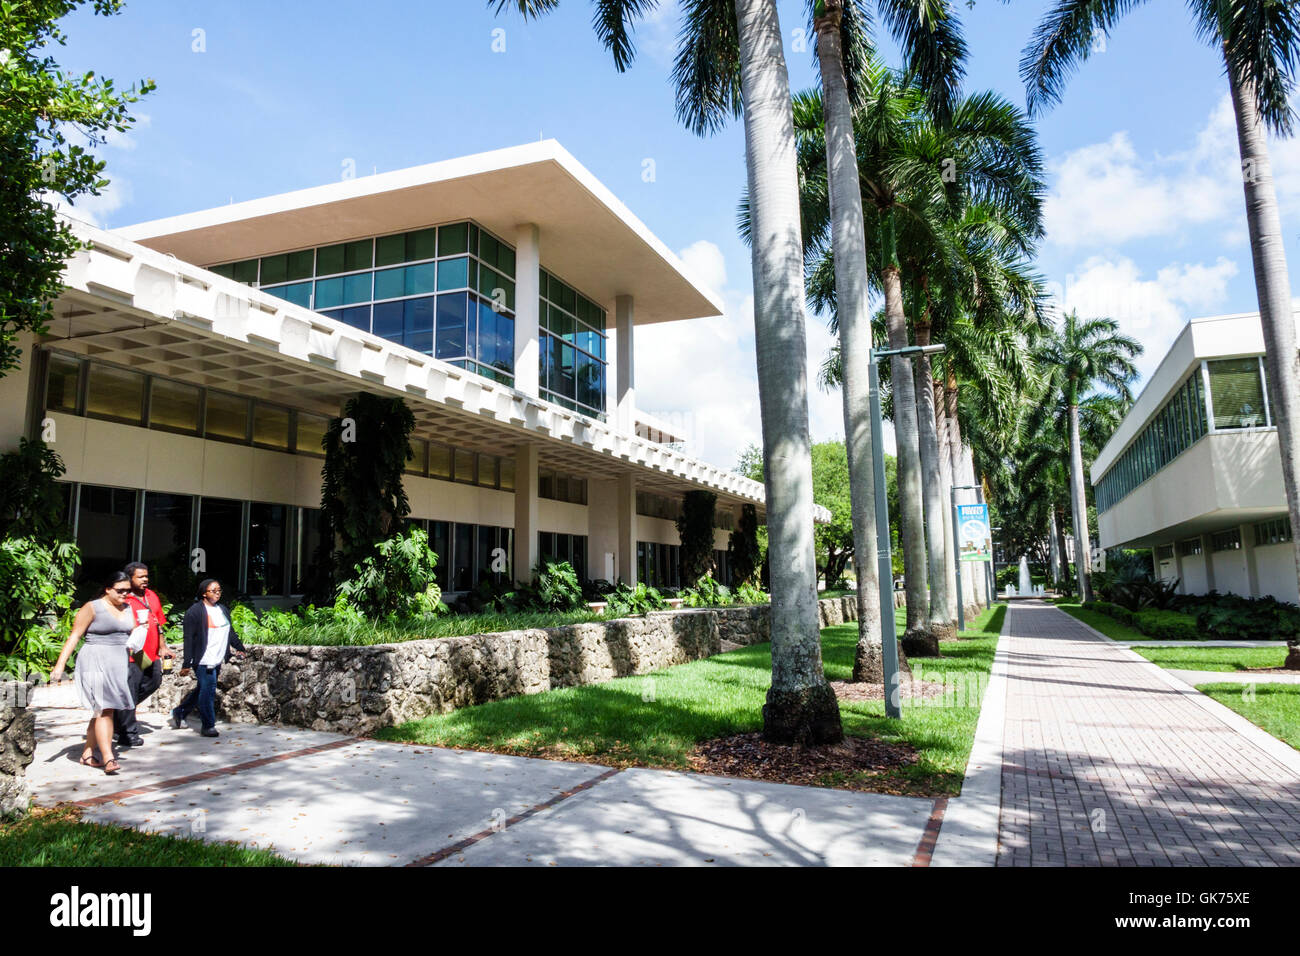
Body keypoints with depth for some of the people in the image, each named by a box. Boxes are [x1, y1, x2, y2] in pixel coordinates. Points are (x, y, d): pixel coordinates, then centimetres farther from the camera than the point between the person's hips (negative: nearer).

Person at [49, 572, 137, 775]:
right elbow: (73, 637, -9)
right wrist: (60, 665, -15)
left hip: (119, 664, 7)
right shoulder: (92, 608, -6)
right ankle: (108, 758, -18)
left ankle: (87, 754, 23)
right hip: (96, 663, -6)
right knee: (105, 709, -14)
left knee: (102, 710, 12)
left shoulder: (128, 609, 13)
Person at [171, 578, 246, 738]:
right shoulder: (195, 611, -9)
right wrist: (186, 663, -13)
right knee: (208, 690, -6)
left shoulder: (223, 609, 14)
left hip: (217, 660, 8)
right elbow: (188, 638, -11)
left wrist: (239, 647, 14)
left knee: (203, 690, 17)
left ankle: (179, 713, 35)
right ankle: (208, 726, 3)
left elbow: (230, 632, 23)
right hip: (203, 661, -8)